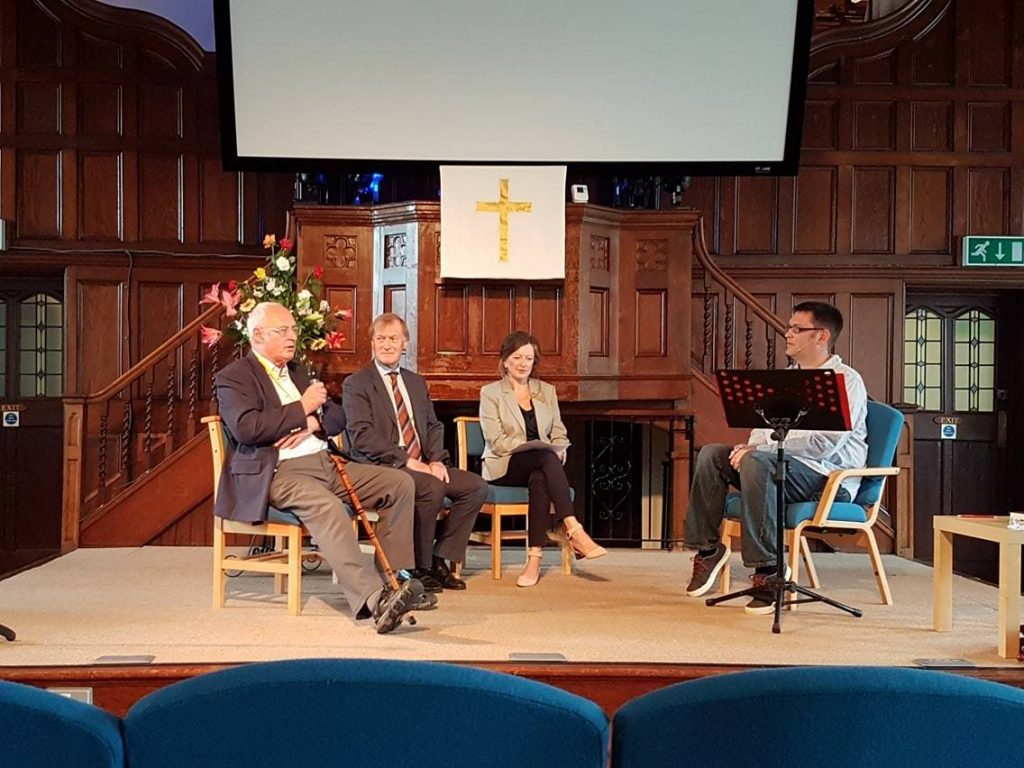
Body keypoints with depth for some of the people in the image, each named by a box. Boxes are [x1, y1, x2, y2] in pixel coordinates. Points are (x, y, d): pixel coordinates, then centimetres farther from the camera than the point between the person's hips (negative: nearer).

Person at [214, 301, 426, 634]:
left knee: (399, 484, -3)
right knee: (327, 507, -37)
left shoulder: (295, 372, 23)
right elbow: (245, 428, -19)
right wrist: (301, 410, -11)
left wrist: (313, 424, -3)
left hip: (323, 463, 9)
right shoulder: (233, 378, -1)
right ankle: (373, 599, -44)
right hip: (280, 473, -8)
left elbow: (338, 416, 21)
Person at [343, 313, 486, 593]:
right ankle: (418, 568, -15)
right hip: (381, 468, -7)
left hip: (421, 466, 7)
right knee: (432, 488, -33)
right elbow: (362, 437, -12)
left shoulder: (417, 382, 22)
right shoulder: (356, 384, 0)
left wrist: (436, 460, -3)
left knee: (476, 486, -11)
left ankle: (440, 559, -3)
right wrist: (407, 461, -19)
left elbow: (433, 426, 19)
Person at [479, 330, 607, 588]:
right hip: (504, 469, -3)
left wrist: (559, 452, -11)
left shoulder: (547, 391, 19)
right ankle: (574, 531, -44)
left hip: (540, 466, 3)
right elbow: (496, 441, -6)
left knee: (540, 479, -37)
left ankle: (534, 558, -42)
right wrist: (541, 449, -19)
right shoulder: (490, 393, 6)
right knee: (547, 458, -36)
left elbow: (559, 435, 15)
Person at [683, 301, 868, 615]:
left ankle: (769, 568, -30)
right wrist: (750, 445, -4)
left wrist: (760, 449, -22)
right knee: (711, 454, -6)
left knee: (757, 463, -34)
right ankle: (707, 548, -3)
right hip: (781, 464, 8)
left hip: (829, 476, -8)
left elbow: (825, 442, -21)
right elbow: (767, 423, 21)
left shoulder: (846, 380, -8)